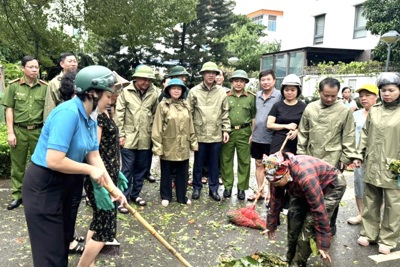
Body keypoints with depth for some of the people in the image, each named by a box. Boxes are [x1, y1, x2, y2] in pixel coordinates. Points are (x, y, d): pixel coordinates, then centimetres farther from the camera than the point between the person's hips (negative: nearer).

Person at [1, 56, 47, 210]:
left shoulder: (45, 87, 2)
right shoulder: (14, 86, 2)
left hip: (38, 130, 0)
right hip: (19, 130, 0)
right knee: (17, 164, 7)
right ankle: (17, 195, 18)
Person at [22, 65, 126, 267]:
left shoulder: (90, 120, 2)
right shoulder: (68, 113, -27)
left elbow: (94, 156, 2)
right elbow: (54, 161, -31)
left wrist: (112, 187, -4)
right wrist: (90, 170, -19)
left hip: (61, 184, 9)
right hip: (42, 186, -9)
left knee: (62, 243, 23)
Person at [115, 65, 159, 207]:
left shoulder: (154, 94, 2)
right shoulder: (126, 92, -3)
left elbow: (156, 114, 8)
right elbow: (119, 114, -3)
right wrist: (121, 134, -6)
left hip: (145, 139, 3)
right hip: (129, 137, -3)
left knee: (141, 168, 13)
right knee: (127, 169, 2)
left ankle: (135, 194, 28)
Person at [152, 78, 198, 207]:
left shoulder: (185, 105, 6)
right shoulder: (163, 105, -8)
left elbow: (190, 125, 11)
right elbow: (157, 127, -9)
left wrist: (193, 142, 9)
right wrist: (157, 146, -12)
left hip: (183, 146, 4)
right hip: (168, 145, -4)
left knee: (183, 172, 12)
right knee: (166, 172, 11)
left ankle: (182, 196, 27)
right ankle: (166, 196, 27)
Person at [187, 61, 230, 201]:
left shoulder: (221, 92, 3)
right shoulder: (194, 91, -3)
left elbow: (225, 113, 7)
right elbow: (189, 113, -1)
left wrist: (226, 130, 2)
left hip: (216, 135, 2)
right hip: (199, 134, -1)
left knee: (214, 164, 12)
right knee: (198, 163, 11)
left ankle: (213, 189, 25)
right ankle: (197, 188, 26)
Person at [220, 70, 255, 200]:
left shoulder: (251, 97, 6)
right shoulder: (225, 96, 4)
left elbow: (254, 117, 8)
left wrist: (253, 134, 1)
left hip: (244, 132, 0)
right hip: (228, 131, 0)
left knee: (244, 161, 5)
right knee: (226, 160, 5)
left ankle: (242, 188, 16)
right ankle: (227, 186, 18)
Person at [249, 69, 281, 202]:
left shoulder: (279, 95, -10)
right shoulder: (257, 95, 7)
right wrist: (252, 133, 13)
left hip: (271, 138, -5)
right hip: (257, 137, 6)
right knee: (259, 164, 14)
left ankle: (270, 193, 18)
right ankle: (259, 191, 26)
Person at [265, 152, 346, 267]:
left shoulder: (305, 176, -43)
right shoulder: (278, 175, -21)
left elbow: (319, 210, -38)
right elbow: (276, 200, -6)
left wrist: (323, 244, -31)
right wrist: (271, 225, 5)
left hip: (332, 186, -6)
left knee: (310, 224, -18)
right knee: (294, 218, -6)